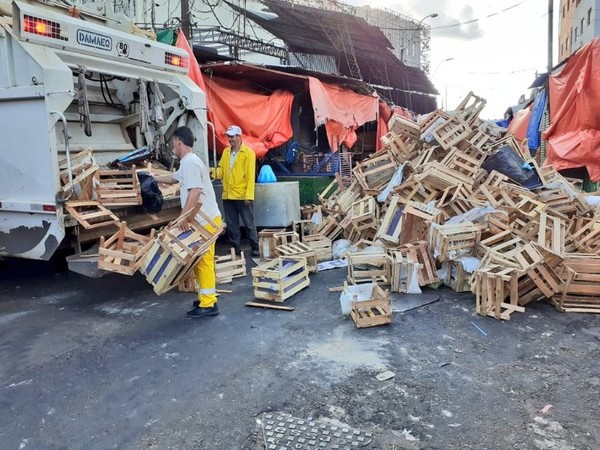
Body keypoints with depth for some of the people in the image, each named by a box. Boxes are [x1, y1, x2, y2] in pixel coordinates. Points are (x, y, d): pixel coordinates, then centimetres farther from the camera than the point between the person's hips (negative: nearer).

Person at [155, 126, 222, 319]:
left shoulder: (189, 162, -14)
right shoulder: (187, 162, 21)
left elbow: (195, 191, -25)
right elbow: (173, 178, 40)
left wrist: (183, 215, -28)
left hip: (205, 220, -11)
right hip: (201, 219, 11)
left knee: (203, 261, -7)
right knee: (199, 260, 15)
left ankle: (208, 304, -2)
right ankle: (206, 298, 23)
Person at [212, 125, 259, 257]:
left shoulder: (248, 152, -7)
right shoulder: (226, 151, 12)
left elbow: (250, 175, -11)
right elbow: (221, 170, 11)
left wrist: (249, 195, -17)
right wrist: (215, 172, -13)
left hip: (242, 196, -5)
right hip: (227, 195, 6)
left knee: (249, 224, 3)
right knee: (231, 224, 11)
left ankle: (255, 247, 13)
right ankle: (235, 247, 22)